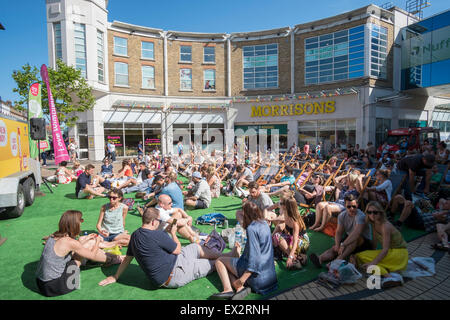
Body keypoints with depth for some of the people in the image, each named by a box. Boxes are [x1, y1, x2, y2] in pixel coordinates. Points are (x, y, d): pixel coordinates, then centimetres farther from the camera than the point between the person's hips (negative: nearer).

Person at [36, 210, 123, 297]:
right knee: (89, 244, -4)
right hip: (54, 286, -8)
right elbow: (93, 256, -6)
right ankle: (117, 259, 18)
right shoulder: (70, 242, -22)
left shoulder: (55, 236, 1)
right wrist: (97, 241, 11)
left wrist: (85, 240, 20)